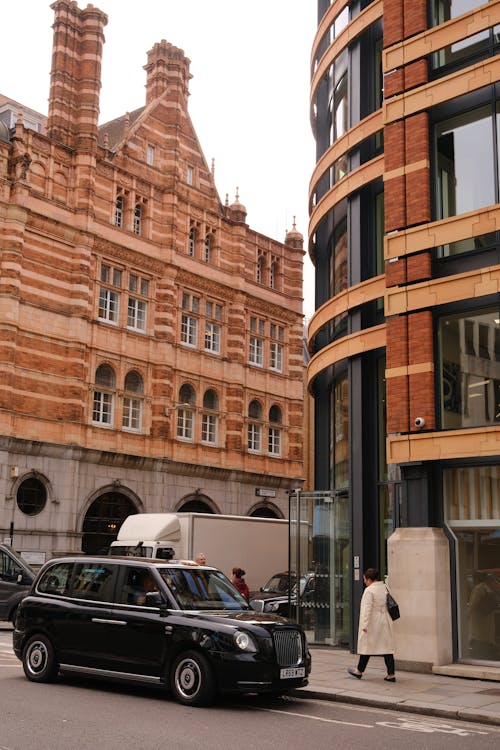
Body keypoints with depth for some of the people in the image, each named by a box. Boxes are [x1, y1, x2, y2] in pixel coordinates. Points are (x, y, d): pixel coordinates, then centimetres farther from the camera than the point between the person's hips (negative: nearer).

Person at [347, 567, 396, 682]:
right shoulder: (385, 588, 7)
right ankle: (391, 674, 3)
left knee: (367, 646, 7)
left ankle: (359, 671, 22)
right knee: (387, 647, 6)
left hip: (373, 623, -6)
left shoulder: (369, 590, -15)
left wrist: (365, 626, -15)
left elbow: (367, 609, -18)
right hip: (385, 623, 6)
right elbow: (389, 605, 12)